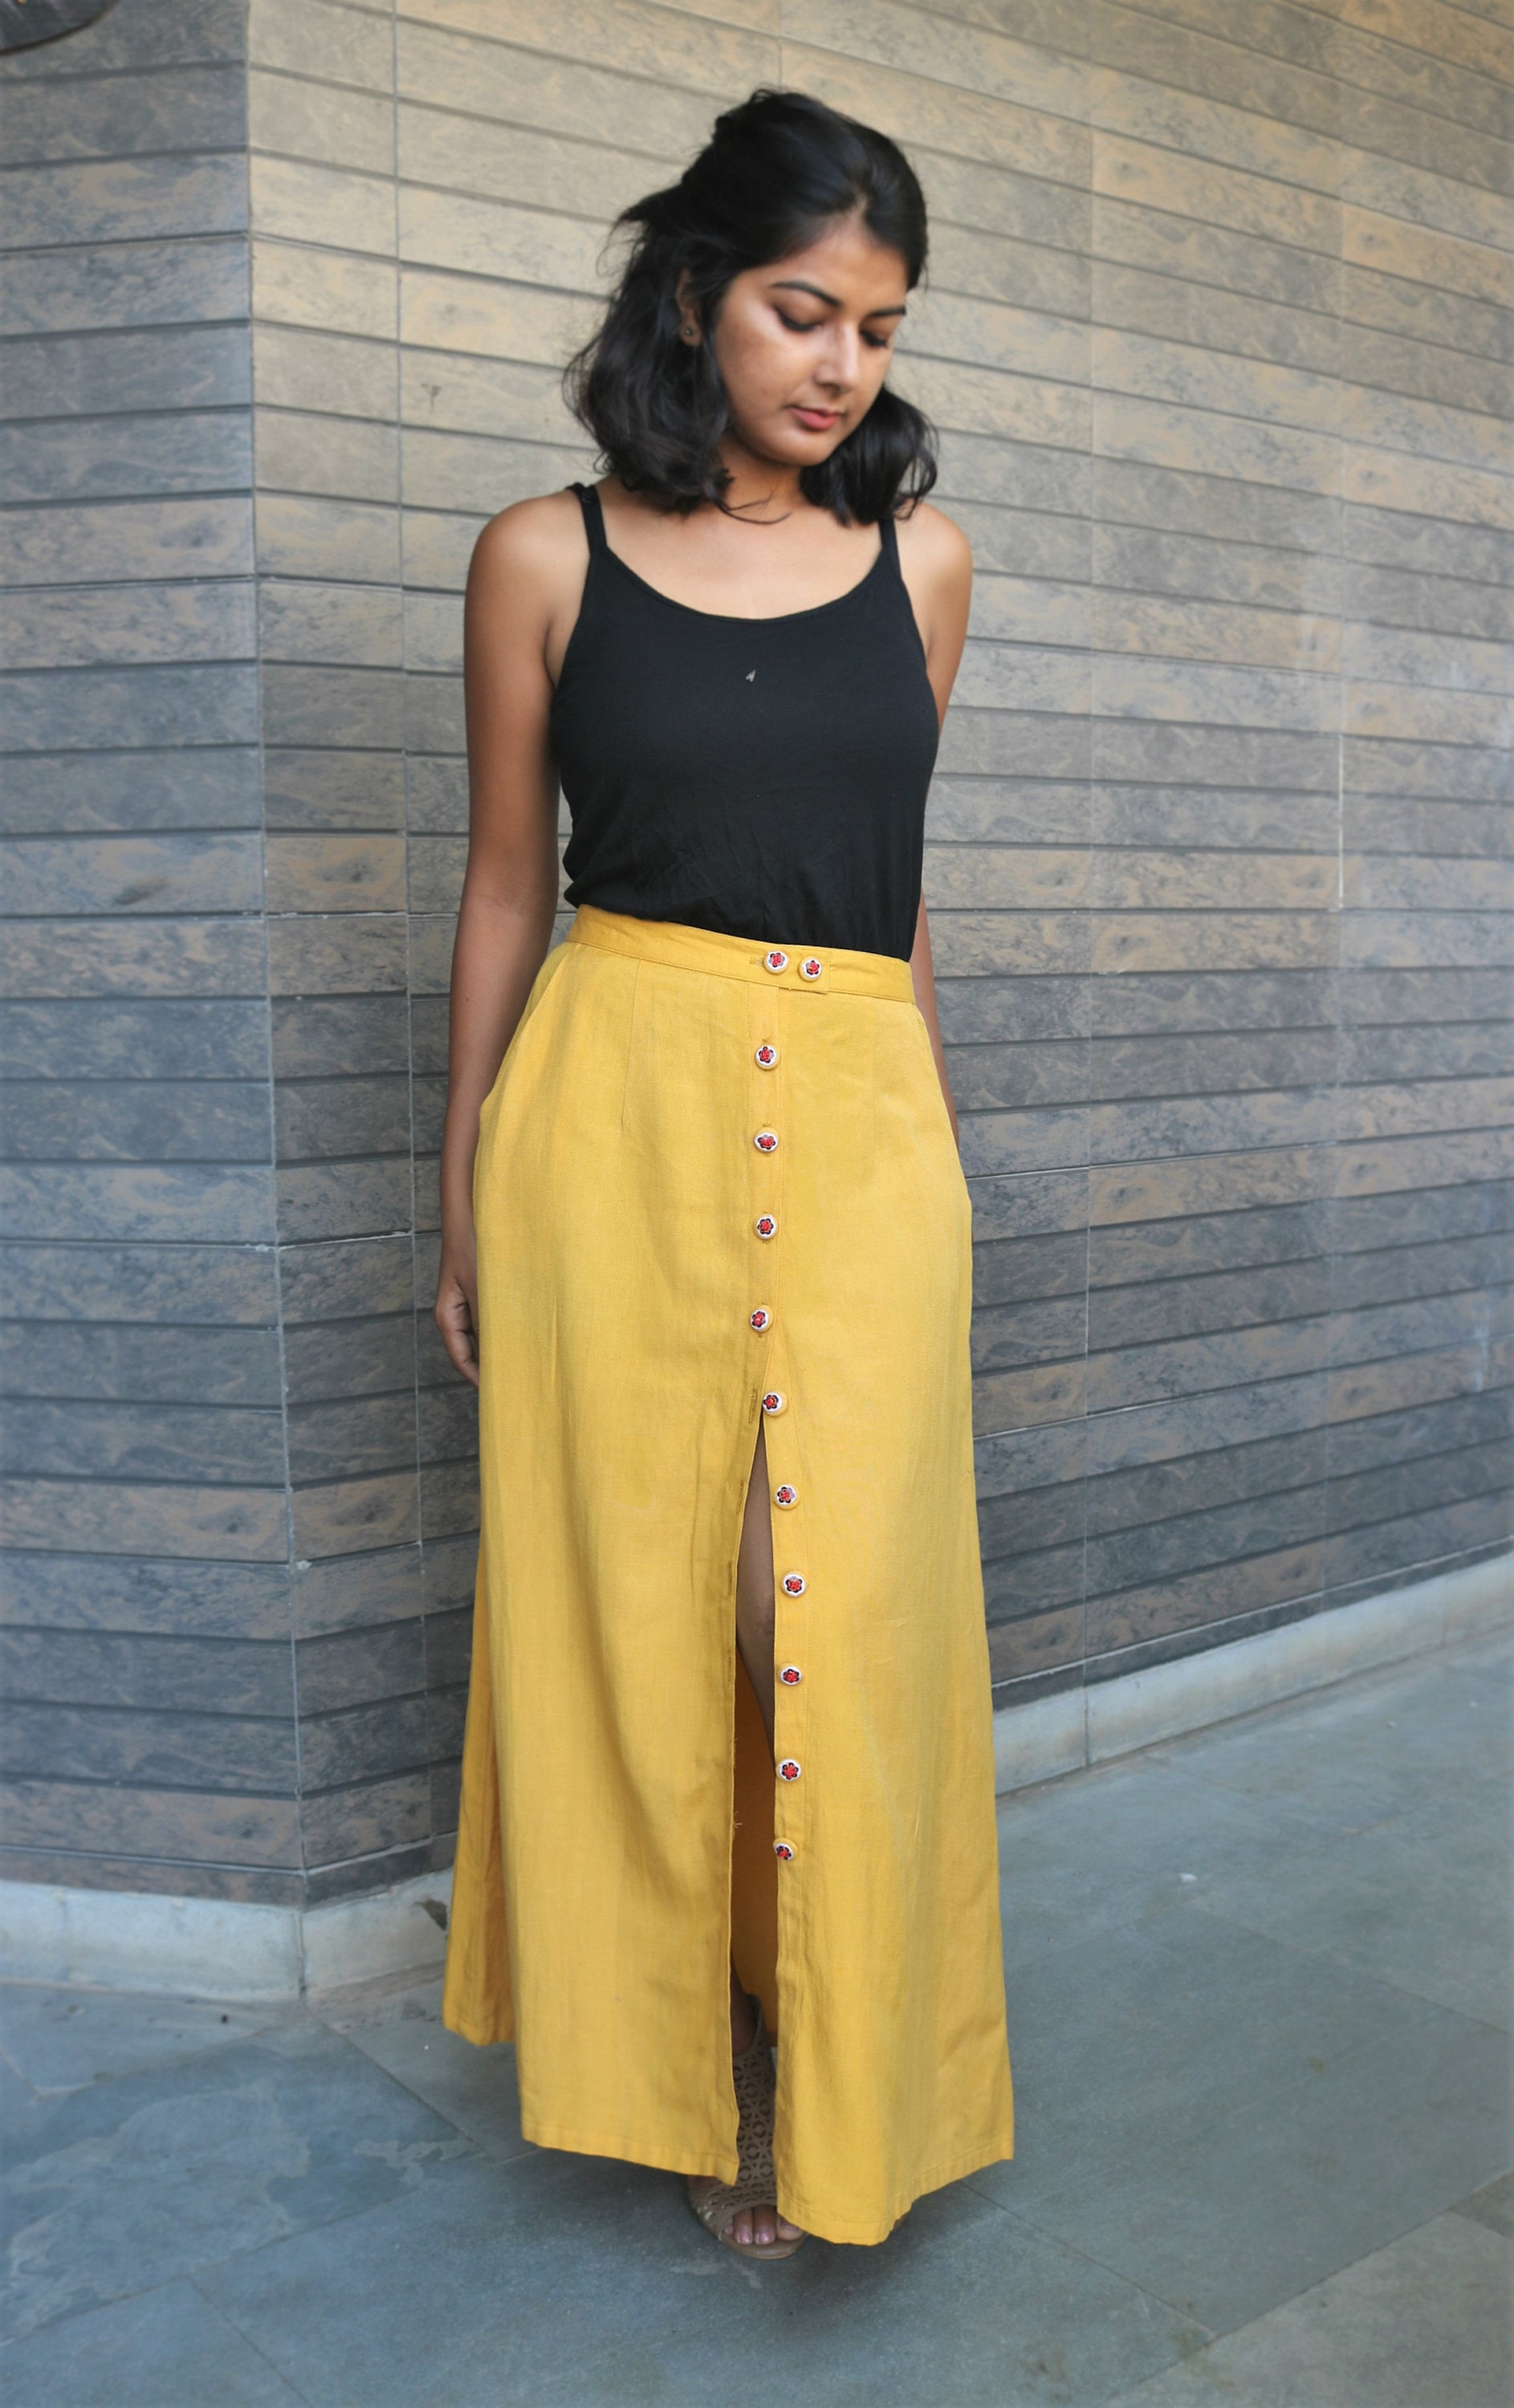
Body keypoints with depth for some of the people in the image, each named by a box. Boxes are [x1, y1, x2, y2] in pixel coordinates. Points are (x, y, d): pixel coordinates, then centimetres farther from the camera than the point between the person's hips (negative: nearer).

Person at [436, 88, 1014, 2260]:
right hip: (614, 1119, -1)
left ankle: (843, 2086, 20)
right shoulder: (548, 558, 4)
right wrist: (462, 1199, 9)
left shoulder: (921, 560, 11)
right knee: (638, 1598, 5)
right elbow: (506, 887, 9)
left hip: (864, 1125, 2)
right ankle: (674, 2057, 26)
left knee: (849, 1614, -1)